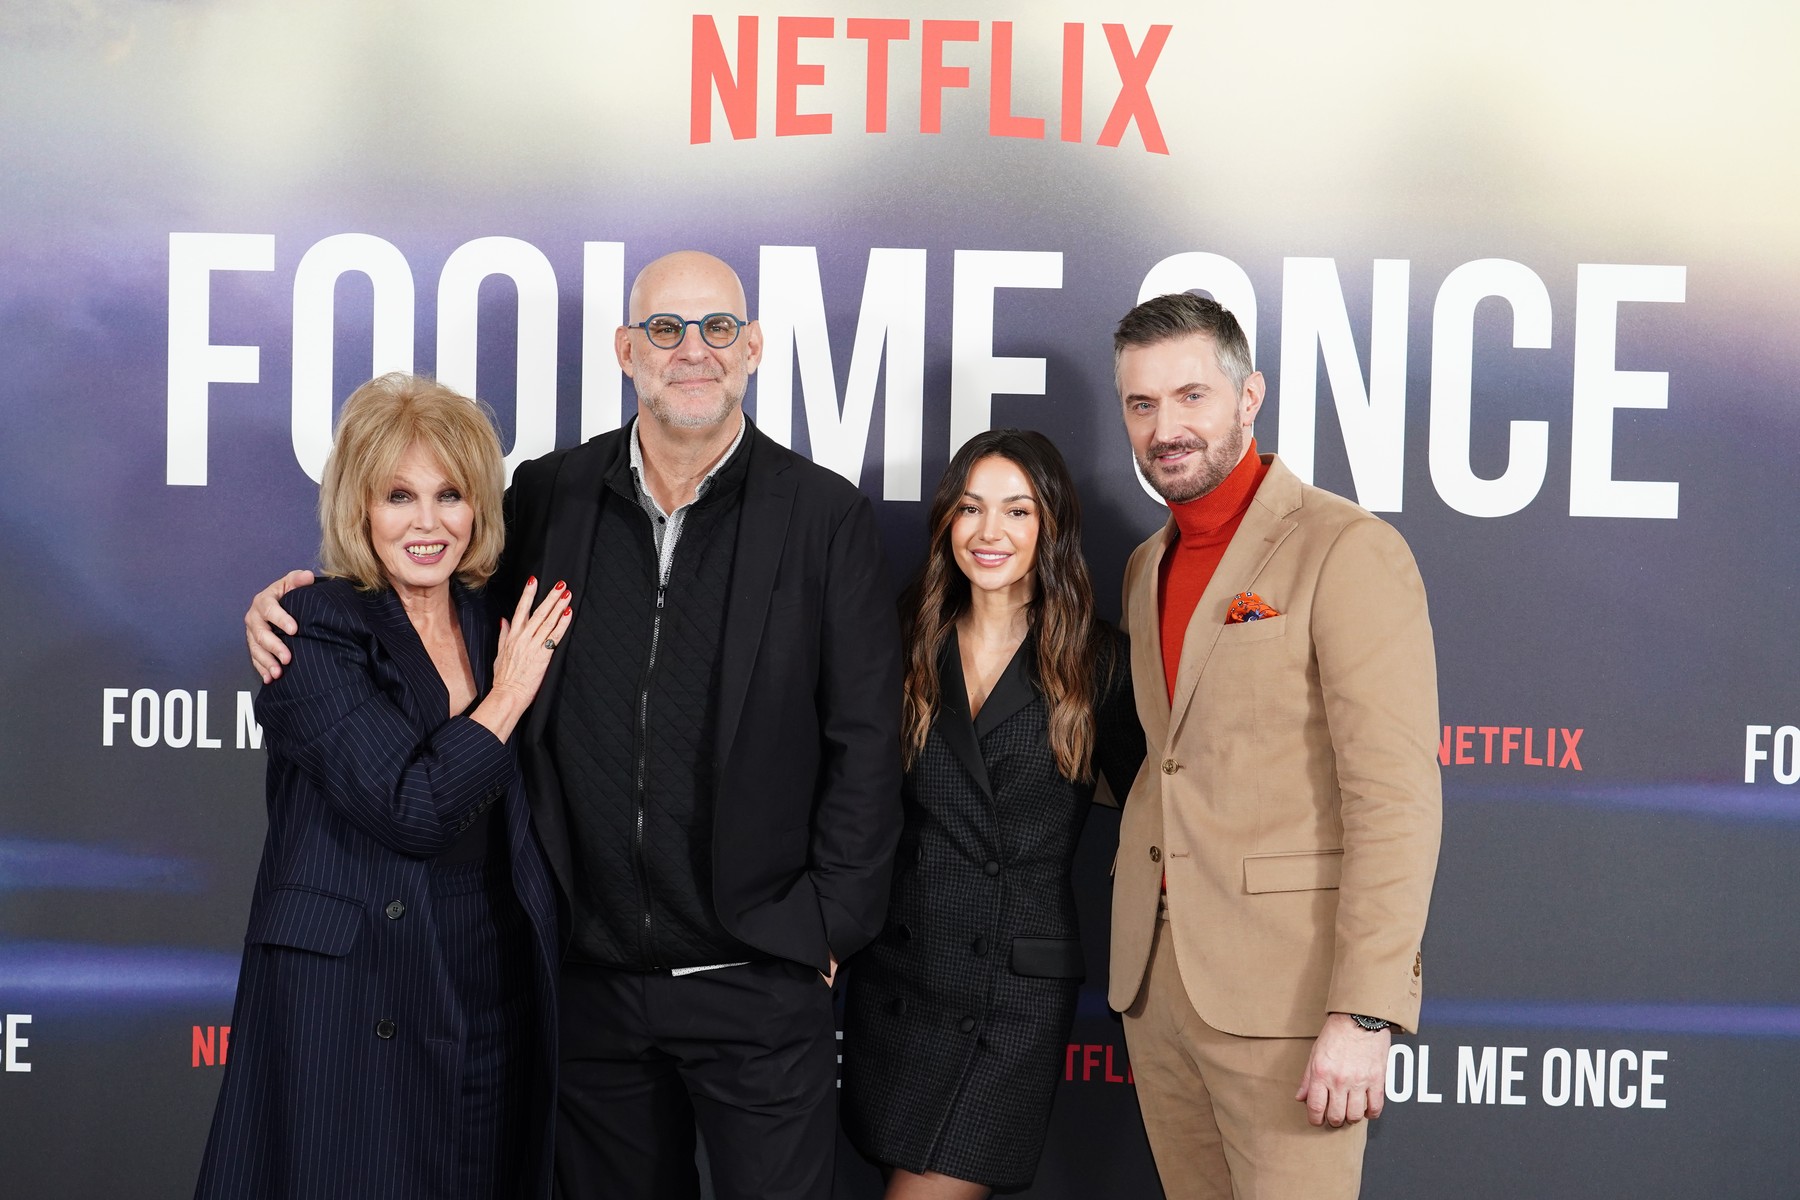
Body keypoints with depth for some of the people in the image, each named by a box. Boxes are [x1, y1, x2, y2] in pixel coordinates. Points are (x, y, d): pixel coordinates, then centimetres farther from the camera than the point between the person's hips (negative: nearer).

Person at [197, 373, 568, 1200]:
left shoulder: (497, 626, 9)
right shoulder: (315, 632, -9)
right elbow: (409, 806, -18)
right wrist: (510, 695, -9)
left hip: (493, 1001, 6)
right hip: (355, 1002, -5)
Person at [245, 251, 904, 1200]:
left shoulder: (827, 516, -4)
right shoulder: (551, 496, 3)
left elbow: (866, 744, -4)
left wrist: (826, 928, -8)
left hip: (758, 981, -3)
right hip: (591, 975, 3)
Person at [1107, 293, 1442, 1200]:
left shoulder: (1349, 552, -10)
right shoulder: (1146, 569, 15)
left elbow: (1397, 799, -16)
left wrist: (1364, 1015, -20)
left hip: (1286, 987, -7)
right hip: (1154, 983, 7)